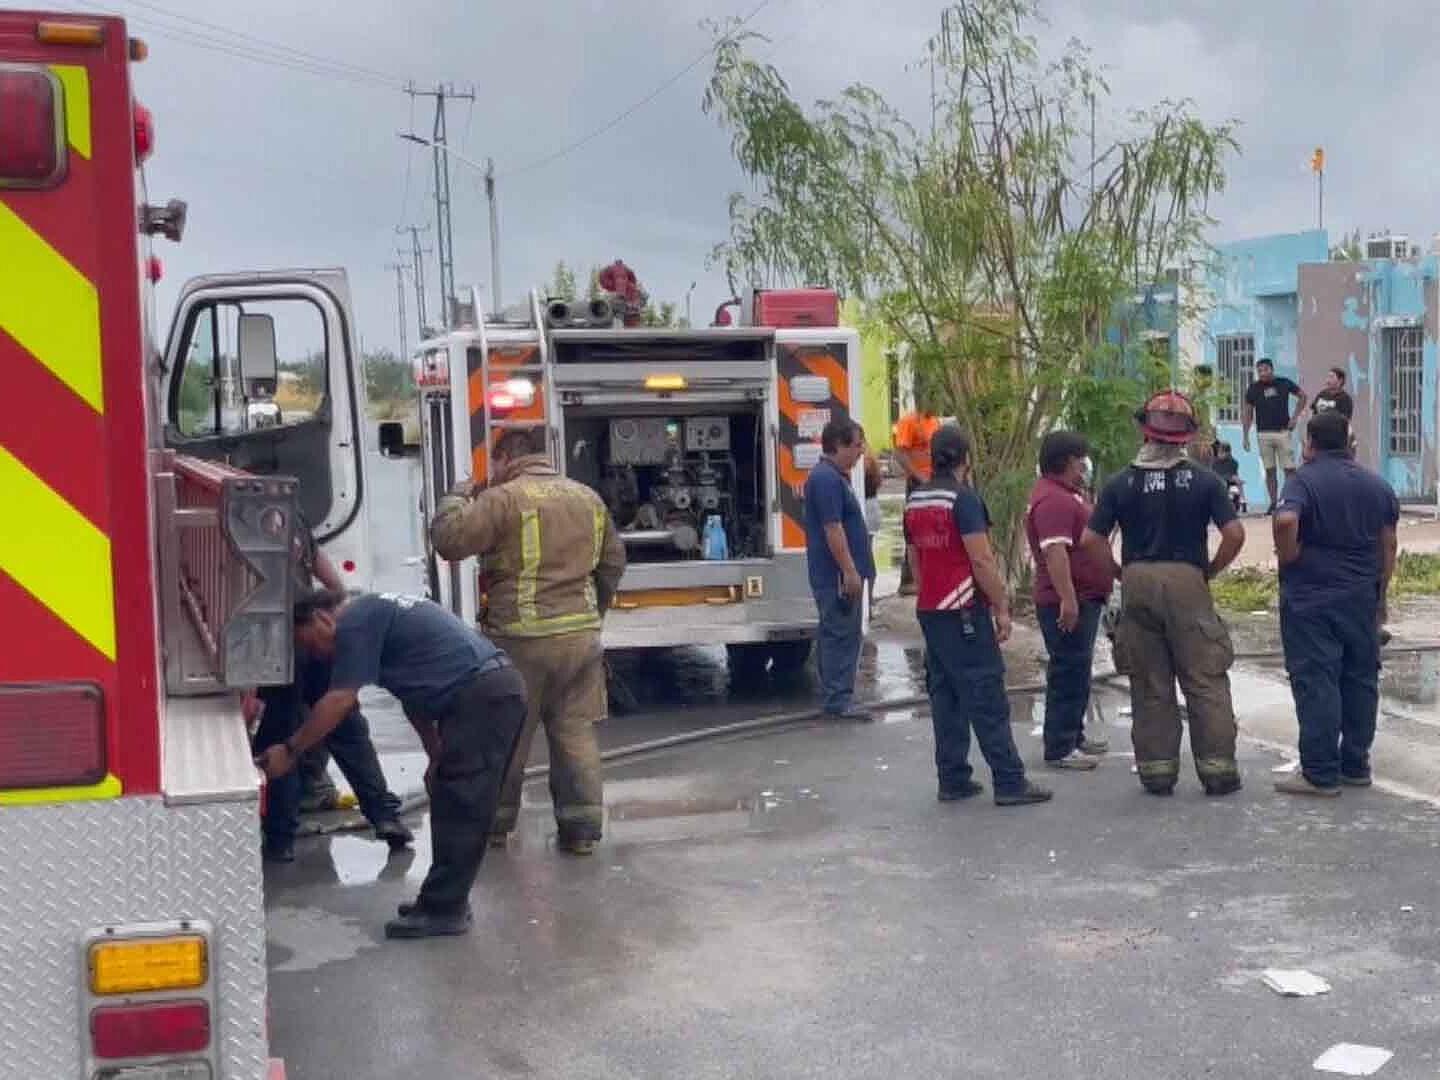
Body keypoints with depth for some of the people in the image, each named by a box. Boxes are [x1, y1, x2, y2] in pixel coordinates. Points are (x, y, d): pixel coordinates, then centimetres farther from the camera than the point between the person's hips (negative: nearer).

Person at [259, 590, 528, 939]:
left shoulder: (355, 622, -6)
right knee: (453, 807, 15)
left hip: (482, 696, -10)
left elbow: (339, 701, -9)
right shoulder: (375, 613, 25)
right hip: (499, 688, 10)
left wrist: (289, 751, 0)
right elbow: (415, 694, 28)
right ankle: (446, 900, 21)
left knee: (458, 810, -4)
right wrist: (437, 756, 29)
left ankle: (443, 910, 1)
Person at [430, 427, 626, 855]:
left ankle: (494, 824, 22)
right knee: (576, 732, 10)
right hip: (582, 635, 5)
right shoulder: (587, 498, 11)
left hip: (522, 639, -5)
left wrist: (457, 497, 3)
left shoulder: (502, 499, -11)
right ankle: (582, 828, 11)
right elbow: (613, 563, 18)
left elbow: (448, 540, -15)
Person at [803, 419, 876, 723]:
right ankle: (838, 701, -5)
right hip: (838, 575, -11)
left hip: (837, 574, 11)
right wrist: (850, 571, -22)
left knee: (836, 635, 14)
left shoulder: (834, 476, 17)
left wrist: (854, 571, 23)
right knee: (840, 636, -8)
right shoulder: (827, 479, -17)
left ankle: (834, 698, 20)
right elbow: (832, 529, -22)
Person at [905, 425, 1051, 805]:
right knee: (987, 696, -5)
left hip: (928, 612, 8)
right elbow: (982, 560, -16)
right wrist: (1001, 608, -10)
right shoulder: (963, 498, -13)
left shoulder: (914, 501, 11)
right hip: (964, 610, -8)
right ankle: (1009, 782, -3)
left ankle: (953, 780, 11)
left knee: (945, 695, 10)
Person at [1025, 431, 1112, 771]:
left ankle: (1074, 734, 30)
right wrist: (1067, 599, -32)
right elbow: (1055, 552, -29)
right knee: (1068, 672, -6)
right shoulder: (1053, 500, -20)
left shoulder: (1067, 493, 14)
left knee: (1078, 670, 19)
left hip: (1085, 598, 11)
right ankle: (1059, 749, -2)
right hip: (1068, 602, -11)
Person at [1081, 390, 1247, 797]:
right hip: (1188, 582, -1)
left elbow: (1091, 540, -3)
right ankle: (1217, 768, 6)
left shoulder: (1122, 483, 2)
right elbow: (1235, 533, -8)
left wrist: (1119, 573, 9)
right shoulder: (1203, 480, -1)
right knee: (1205, 681, 5)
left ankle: (1156, 770, 13)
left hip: (1137, 584, 2)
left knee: (1149, 686, 9)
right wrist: (1210, 570, 5)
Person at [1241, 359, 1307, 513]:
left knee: (1289, 469, -3)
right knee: (1270, 470, 4)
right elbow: (1247, 412, 6)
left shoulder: (1284, 383, 0)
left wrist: (1294, 417, 3)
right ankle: (1273, 503, 8)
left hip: (1283, 431, -1)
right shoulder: (1254, 388, 1)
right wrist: (1246, 436, 1)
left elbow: (1302, 396, 13)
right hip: (1264, 434, 1)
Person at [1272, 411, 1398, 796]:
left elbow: (1286, 520, -29)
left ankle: (1321, 774, 0)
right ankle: (1356, 765, 21)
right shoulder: (1377, 485, 9)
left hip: (1310, 597, -5)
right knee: (1360, 681, 13)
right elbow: (1388, 546, 13)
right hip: (1361, 598, 6)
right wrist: (1380, 595, 21)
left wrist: (1288, 558, -13)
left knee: (1315, 684, -2)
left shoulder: (1304, 480, -10)